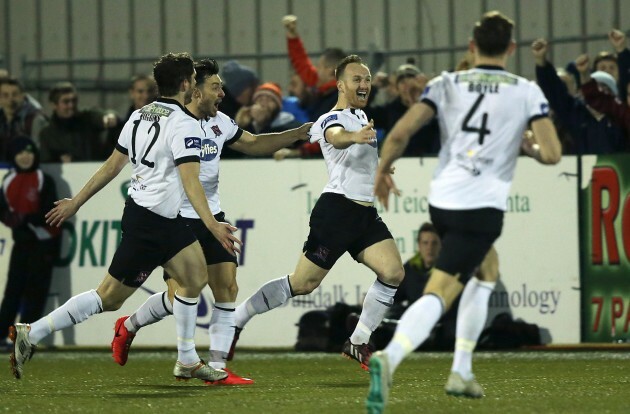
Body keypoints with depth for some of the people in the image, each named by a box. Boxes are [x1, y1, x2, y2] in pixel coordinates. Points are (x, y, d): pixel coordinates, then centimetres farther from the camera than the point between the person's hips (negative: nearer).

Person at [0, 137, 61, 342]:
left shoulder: (44, 181, -8)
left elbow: (50, 213, -13)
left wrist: (27, 218, -25)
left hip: (43, 242, -5)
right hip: (21, 241, 5)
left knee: (35, 289, -5)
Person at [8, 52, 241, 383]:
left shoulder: (139, 116, 8)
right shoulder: (184, 124, -16)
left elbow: (111, 166, 12)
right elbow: (190, 181, -25)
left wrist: (76, 202, 18)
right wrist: (213, 226, -30)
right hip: (151, 222, -9)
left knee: (196, 276, 11)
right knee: (109, 297, -5)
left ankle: (187, 362, 13)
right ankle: (31, 334, -4)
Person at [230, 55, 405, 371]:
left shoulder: (360, 114, 20)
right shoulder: (333, 118, -9)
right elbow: (336, 137, -36)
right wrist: (354, 137, -56)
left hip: (366, 212, 8)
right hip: (337, 208, -8)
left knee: (393, 272, -12)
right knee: (303, 283, -8)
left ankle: (358, 343, -2)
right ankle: (235, 319, 6)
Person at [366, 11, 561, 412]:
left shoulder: (448, 84, 7)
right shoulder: (527, 92, 2)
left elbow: (400, 133, -3)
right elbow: (551, 153, -6)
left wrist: (383, 169, 14)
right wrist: (529, 147, 16)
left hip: (441, 199, 5)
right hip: (483, 205, -5)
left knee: (488, 269, 28)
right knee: (439, 292, -10)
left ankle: (463, 371, 25)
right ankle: (389, 358, -33)